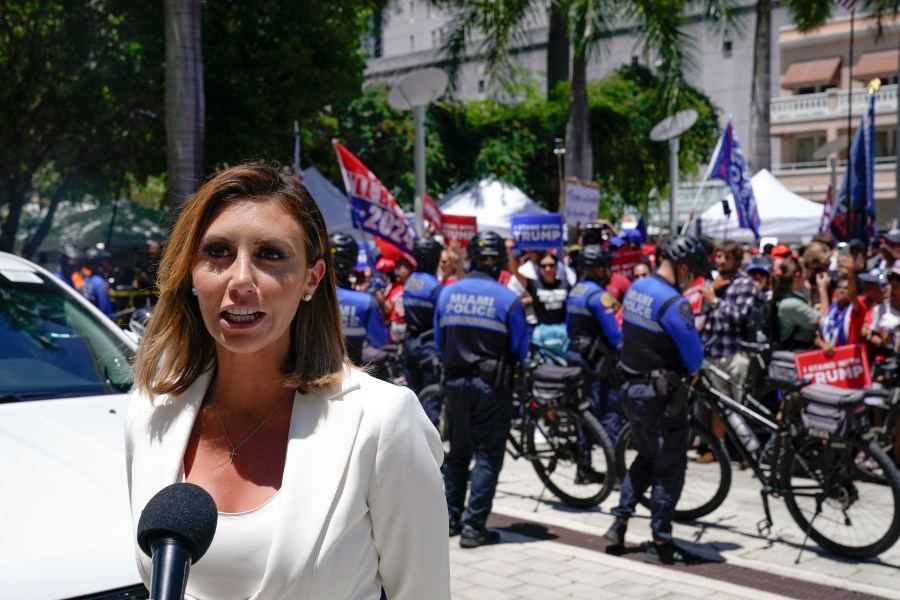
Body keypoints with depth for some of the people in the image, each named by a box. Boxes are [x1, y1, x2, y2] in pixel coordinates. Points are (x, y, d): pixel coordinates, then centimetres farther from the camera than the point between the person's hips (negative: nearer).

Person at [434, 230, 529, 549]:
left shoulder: (447, 293, 0)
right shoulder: (508, 299, -12)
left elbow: (439, 343, 8)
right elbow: (520, 349, -5)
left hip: (455, 382, 4)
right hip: (492, 386, -4)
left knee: (457, 452, 17)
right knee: (487, 455, 2)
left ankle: (451, 517, 25)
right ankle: (474, 526, 0)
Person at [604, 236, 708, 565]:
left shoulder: (636, 288, 5)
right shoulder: (673, 303, -21)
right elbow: (694, 356, -18)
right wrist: (687, 372, 5)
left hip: (631, 386, 8)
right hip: (661, 394, -8)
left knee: (647, 457, 24)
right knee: (670, 467, 4)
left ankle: (619, 522, 22)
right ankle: (660, 543, 10)